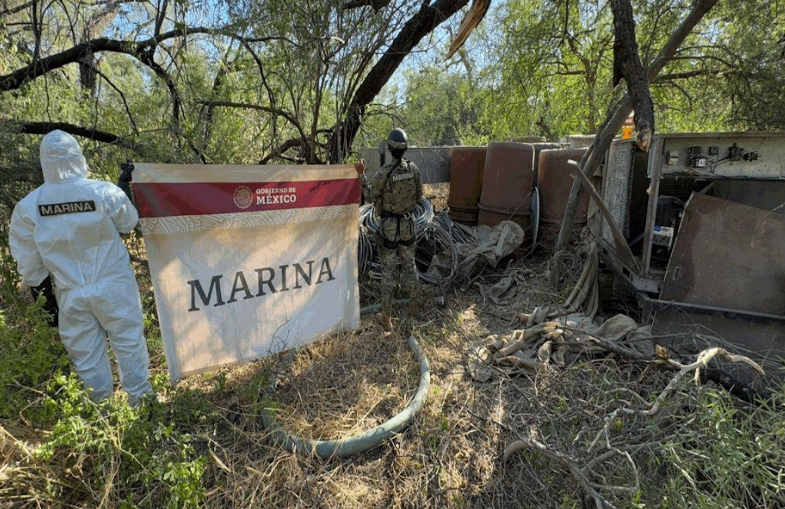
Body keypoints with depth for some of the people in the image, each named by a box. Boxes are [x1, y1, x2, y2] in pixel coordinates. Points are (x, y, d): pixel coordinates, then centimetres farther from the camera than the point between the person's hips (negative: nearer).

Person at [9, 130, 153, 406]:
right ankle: (140, 398, 21)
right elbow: (129, 223, 1)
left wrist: (38, 285, 14)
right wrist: (123, 191, 14)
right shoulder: (104, 191, -16)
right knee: (129, 342, 11)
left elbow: (27, 259, 0)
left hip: (71, 293, 2)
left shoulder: (28, 206, -6)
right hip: (113, 286, -2)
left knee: (86, 353, 14)